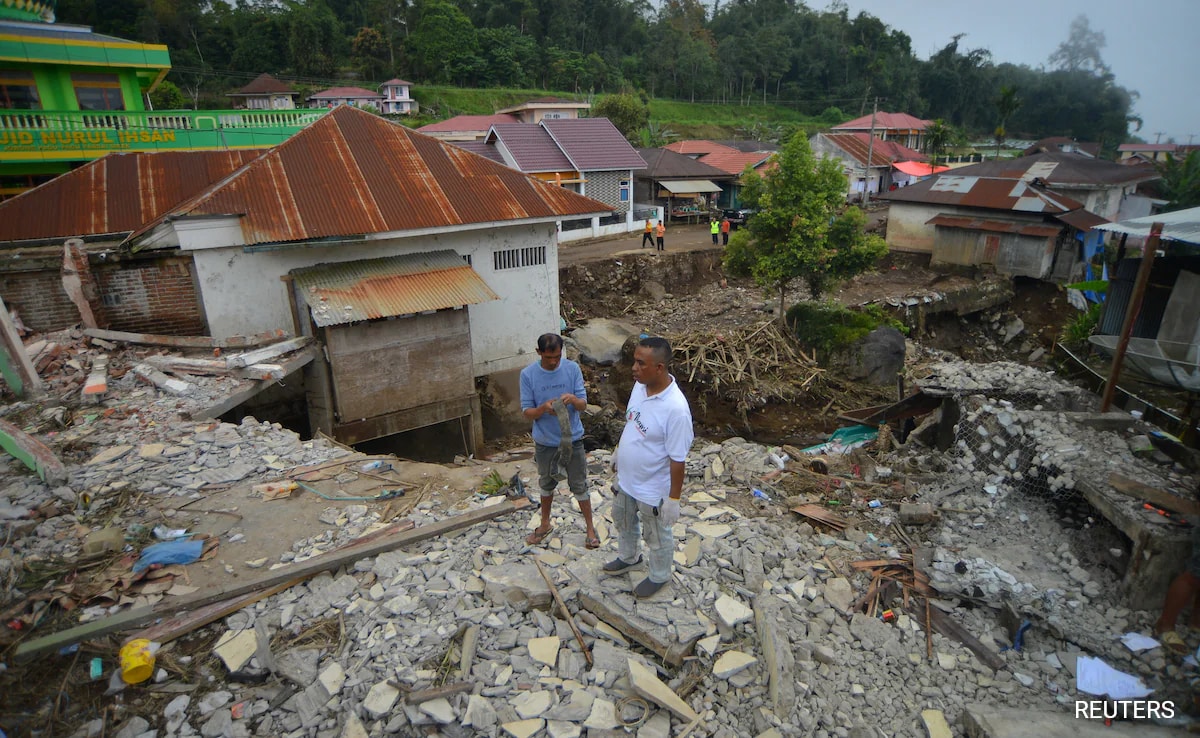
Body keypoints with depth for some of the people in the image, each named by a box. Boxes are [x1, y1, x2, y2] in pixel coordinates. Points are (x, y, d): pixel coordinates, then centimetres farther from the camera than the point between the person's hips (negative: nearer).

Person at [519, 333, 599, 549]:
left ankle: (590, 527, 30)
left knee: (579, 486, 11)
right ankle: (545, 524, 42)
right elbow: (527, 412, -10)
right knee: (546, 484, 21)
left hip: (572, 439, -1)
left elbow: (583, 404, -9)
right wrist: (544, 408, -32)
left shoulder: (572, 368, -12)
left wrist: (572, 398, -32)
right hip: (545, 442, 1)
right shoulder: (528, 374, -13)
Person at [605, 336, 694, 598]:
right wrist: (619, 450, 20)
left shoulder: (676, 408, -35)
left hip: (653, 488, -7)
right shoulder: (640, 385, -11)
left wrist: (673, 498, -19)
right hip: (627, 477, 8)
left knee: (657, 536, 19)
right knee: (622, 519, 30)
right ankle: (628, 557, 58)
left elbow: (678, 459, -26)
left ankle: (659, 576, 46)